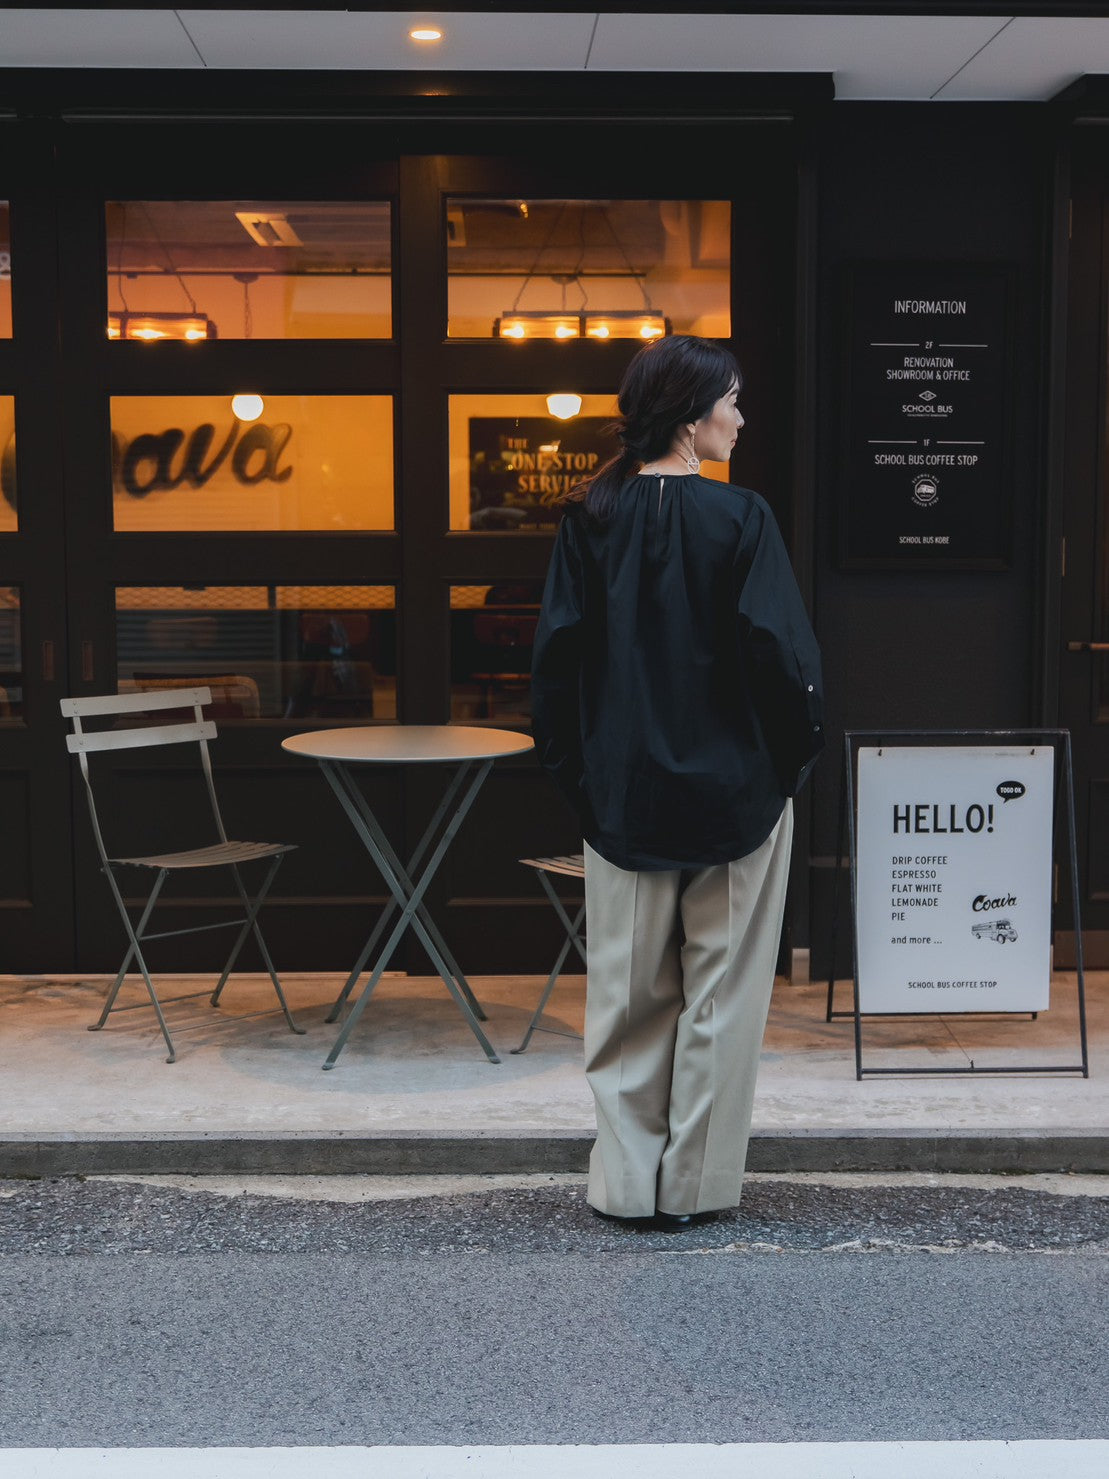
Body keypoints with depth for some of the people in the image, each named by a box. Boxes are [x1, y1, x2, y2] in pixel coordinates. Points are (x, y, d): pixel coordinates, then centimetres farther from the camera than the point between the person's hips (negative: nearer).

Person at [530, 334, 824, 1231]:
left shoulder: (590, 518, -1)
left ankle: (628, 1182, 17)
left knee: (629, 990, 12)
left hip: (625, 795, 3)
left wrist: (571, 770, 10)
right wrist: (798, 755, 1)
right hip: (735, 789, -3)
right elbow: (783, 652, -14)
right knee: (721, 991, 9)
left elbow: (557, 653, 1)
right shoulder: (740, 518, -12)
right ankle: (695, 1185, 15)